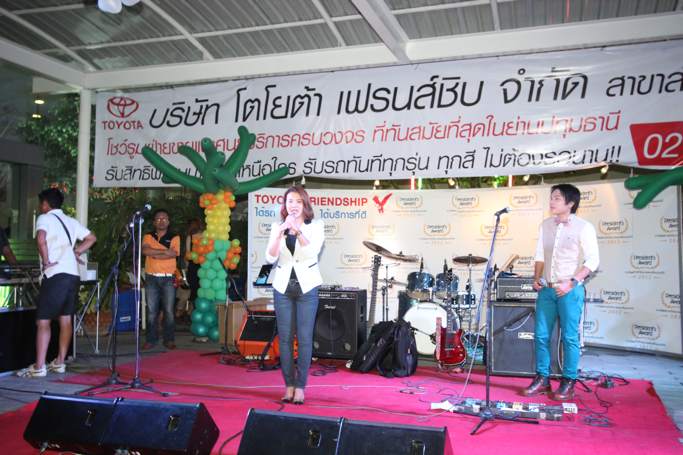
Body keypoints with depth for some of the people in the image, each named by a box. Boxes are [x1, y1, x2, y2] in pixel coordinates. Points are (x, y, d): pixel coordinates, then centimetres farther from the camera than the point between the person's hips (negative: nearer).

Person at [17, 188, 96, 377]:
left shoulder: (44, 218, -3)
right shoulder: (70, 221, 17)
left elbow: (41, 238, -22)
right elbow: (91, 238, 23)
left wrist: (46, 261, -12)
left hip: (56, 275, -7)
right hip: (73, 274, 7)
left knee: (43, 320, -2)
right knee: (65, 319, 11)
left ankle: (39, 367, -4)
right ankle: (60, 362, 17)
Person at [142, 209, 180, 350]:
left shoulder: (174, 237, 7)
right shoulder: (148, 237, 10)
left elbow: (174, 254, -10)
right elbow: (145, 250, -9)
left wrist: (154, 254, -8)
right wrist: (164, 251, -12)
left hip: (168, 278, -1)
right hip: (151, 278, 1)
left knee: (169, 310, -1)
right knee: (151, 311, 1)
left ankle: (169, 340, 8)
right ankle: (151, 339, 10)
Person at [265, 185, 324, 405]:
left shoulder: (316, 226, 0)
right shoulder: (277, 226, 6)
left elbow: (313, 251, -17)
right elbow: (270, 257, -5)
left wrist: (297, 230, -29)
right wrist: (280, 232, -19)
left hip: (306, 287, -2)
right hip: (283, 286, 2)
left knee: (304, 338, -3)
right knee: (285, 338, 3)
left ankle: (300, 387, 5)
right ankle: (289, 386, 13)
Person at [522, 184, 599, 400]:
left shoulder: (583, 227, -6)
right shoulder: (546, 225, 10)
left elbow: (592, 261, -8)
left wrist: (572, 282, -15)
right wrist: (537, 278, 4)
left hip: (570, 291, -5)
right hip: (546, 289, 5)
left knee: (570, 338, 0)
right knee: (541, 335, 6)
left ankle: (568, 383, 12)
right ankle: (542, 379, 17)